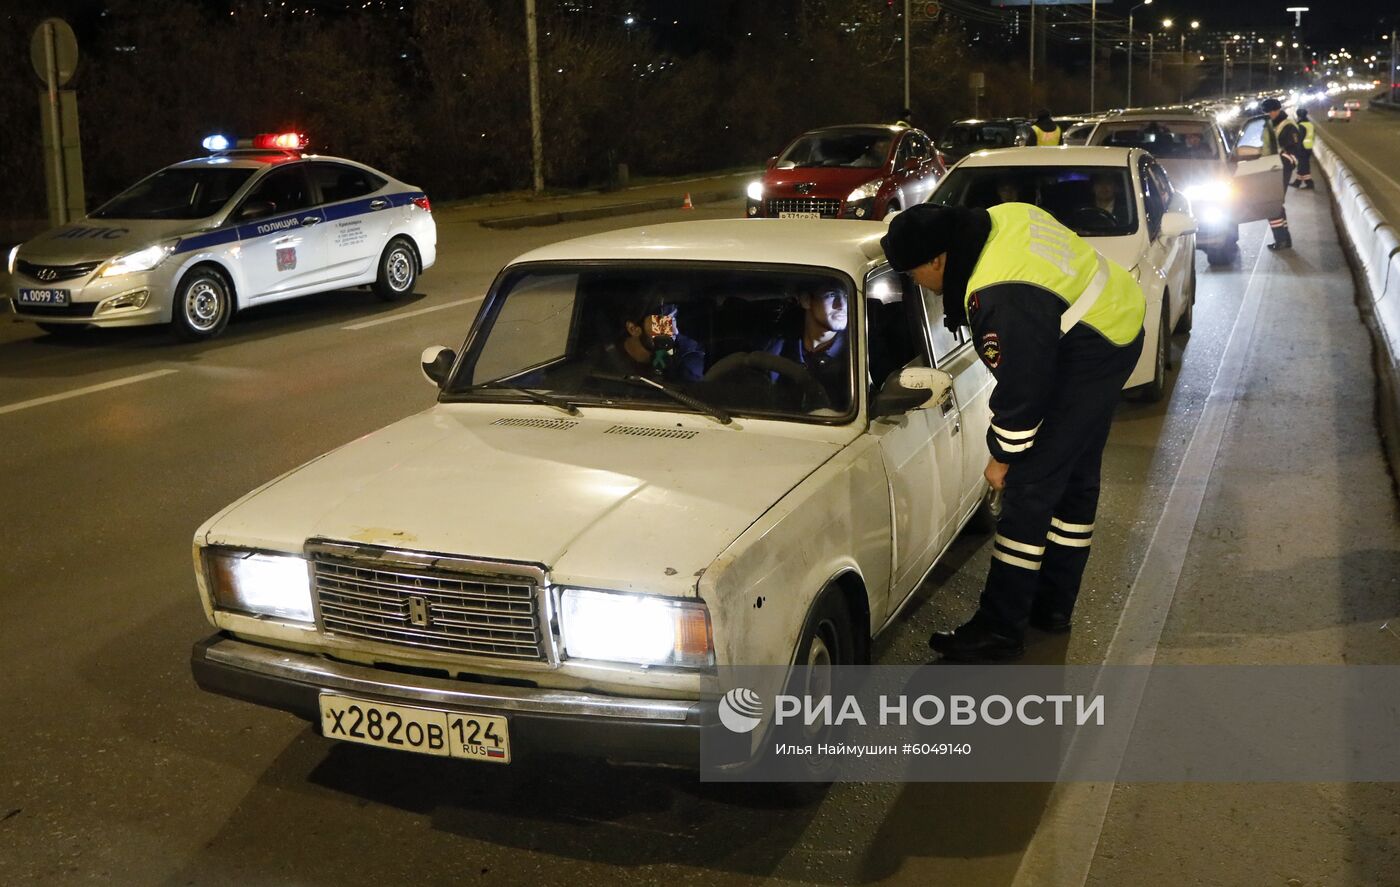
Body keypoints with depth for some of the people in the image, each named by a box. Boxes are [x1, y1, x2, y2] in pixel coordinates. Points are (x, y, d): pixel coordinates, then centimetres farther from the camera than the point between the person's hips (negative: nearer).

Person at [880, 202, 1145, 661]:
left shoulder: (1000, 300, -30)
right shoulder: (1002, 218, -2)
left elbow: (1021, 387, -23)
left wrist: (1002, 457, -10)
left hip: (1088, 360, -11)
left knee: (1029, 488, -7)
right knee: (1074, 479, 17)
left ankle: (999, 627, -1)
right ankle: (1052, 605, 30)